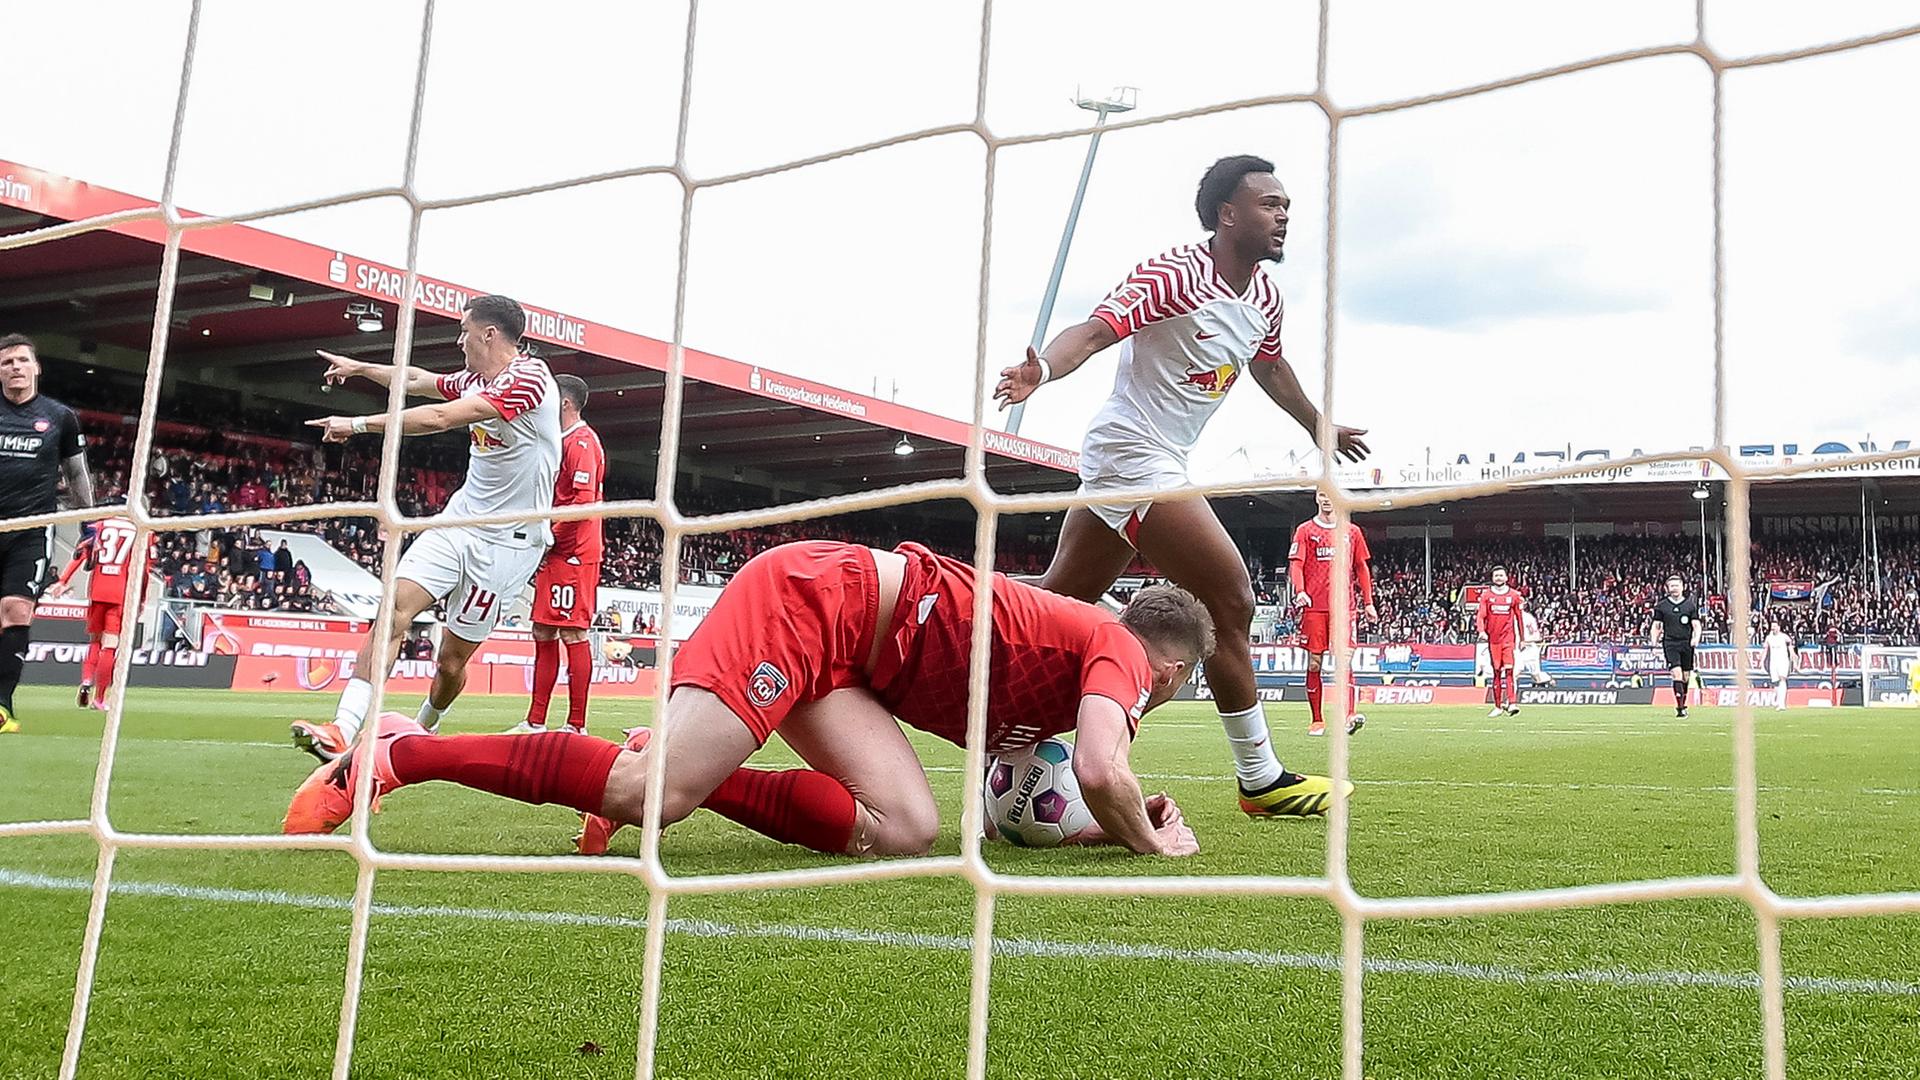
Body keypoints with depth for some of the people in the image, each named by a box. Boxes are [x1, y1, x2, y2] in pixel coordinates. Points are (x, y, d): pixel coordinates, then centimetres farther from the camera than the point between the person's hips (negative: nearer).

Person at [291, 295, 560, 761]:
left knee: (453, 659, 0)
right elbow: (418, 381, 31)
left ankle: (422, 731, 30)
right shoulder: (476, 380, 10)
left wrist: (358, 424, -18)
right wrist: (359, 368, 39)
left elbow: (438, 418, -24)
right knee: (395, 607, -14)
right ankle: (343, 731, -19)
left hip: (506, 539, -7)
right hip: (458, 520, 7)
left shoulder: (528, 377, -19)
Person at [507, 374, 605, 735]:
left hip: (572, 554, -11)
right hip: (555, 554, 11)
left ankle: (577, 725, -8)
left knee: (573, 633, -9)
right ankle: (535, 721, 16)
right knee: (544, 634, 11)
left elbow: (584, 500, -20)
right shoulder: (563, 442, 22)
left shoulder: (581, 441, -10)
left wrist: (551, 538, -14)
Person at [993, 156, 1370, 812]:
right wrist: (1042, 369, -47)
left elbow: (1270, 368, 29)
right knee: (1231, 601, -9)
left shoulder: (1266, 296, 10)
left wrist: (1321, 428, 42)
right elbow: (1094, 331, -27)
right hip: (1134, 455, -9)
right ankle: (1260, 779, 2)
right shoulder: (1176, 275, -17)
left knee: (1056, 605, 12)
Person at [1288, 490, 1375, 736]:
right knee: (1314, 663, 1)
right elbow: (1296, 564, -1)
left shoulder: (1352, 532, 13)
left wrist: (1368, 602, 11)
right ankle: (1316, 720, 7)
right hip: (1314, 606, -1)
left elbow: (1362, 568, 17)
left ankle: (1348, 715, -18)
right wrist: (1300, 592, -18)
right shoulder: (1305, 530, 7)